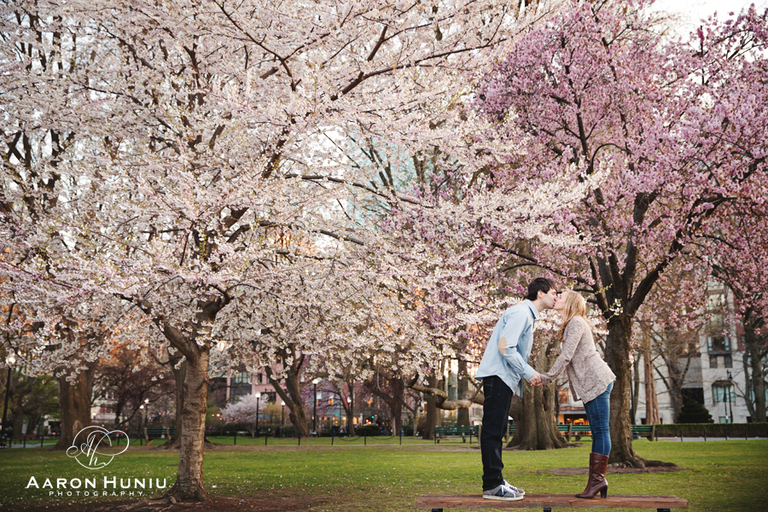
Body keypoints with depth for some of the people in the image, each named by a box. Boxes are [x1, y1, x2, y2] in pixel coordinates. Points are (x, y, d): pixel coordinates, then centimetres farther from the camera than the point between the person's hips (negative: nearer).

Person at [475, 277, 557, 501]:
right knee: (493, 430, -9)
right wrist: (528, 372, -14)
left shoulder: (528, 315, 21)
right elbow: (504, 347, -20)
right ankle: (491, 485, -7)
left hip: (505, 379, 11)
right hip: (497, 375, -11)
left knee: (497, 430, 12)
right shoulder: (520, 313, -12)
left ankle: (496, 481, 17)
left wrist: (528, 373, 11)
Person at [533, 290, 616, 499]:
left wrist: (547, 378, -13)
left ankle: (597, 478, -10)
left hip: (596, 381, -10)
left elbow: (566, 357, -17)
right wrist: (549, 377, 16)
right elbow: (568, 359, 23)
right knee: (597, 432, 7)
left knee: (601, 430, -9)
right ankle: (596, 479, 9)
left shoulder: (576, 322, -10)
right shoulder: (570, 324, 20)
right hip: (591, 384, 10)